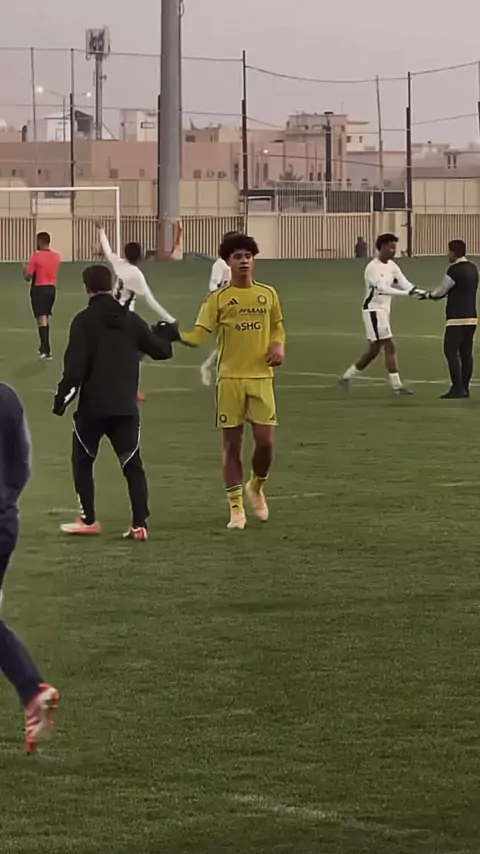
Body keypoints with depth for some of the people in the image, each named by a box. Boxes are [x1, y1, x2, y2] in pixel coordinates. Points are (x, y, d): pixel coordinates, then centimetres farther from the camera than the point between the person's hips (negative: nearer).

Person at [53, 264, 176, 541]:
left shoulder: (84, 321, -9)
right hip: (125, 407, 3)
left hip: (92, 406, -3)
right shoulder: (131, 320, 4)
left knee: (83, 460, 16)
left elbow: (75, 367, -16)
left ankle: (88, 520, 14)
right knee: (133, 465, 6)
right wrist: (165, 335, 36)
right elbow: (161, 350, 14)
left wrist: (62, 397, -6)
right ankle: (140, 524, -4)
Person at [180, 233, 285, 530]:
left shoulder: (268, 294, 6)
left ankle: (257, 487, 27)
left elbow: (278, 325, 20)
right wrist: (175, 335, -29)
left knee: (265, 441, -3)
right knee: (232, 443, 1)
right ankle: (236, 508, 10)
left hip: (261, 377, 2)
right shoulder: (219, 299, -2)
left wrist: (278, 345, 0)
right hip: (230, 379, -2)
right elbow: (198, 335, -9)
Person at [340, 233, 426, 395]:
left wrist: (419, 291, -22)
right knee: (390, 347, -12)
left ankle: (347, 377, 25)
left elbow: (404, 283, -2)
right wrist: (408, 293, -38)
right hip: (374, 310, -9)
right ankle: (396, 385, -10)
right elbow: (383, 289, -30)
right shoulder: (373, 268, -18)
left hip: (384, 310, 9)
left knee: (373, 350, 14)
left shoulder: (392, 266, 8)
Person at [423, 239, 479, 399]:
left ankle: (457, 387, -11)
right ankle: (465, 387, 9)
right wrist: (435, 295, 18)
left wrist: (429, 295, 16)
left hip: (457, 318, -8)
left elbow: (442, 291, -5)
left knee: (451, 351, -6)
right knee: (466, 353, 9)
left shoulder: (455, 270, -13)